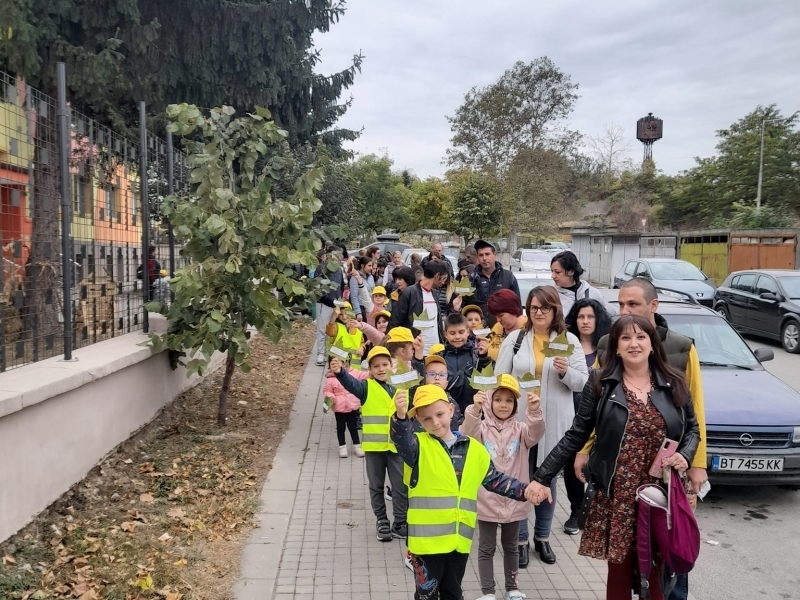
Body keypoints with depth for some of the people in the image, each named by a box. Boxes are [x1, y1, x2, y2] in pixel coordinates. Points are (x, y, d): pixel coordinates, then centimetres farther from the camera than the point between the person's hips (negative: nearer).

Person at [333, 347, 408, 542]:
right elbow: (350, 383, -26)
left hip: (396, 445, 2)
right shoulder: (366, 388, -5)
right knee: (376, 486, 11)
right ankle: (381, 521, 26)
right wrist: (340, 372, -47)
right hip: (374, 445, -2)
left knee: (400, 487, 6)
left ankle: (400, 524, 18)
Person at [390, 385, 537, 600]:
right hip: (427, 539, -4)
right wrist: (401, 416, -50)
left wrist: (524, 491, 3)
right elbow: (402, 440, -30)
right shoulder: (419, 446, -7)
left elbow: (495, 480, 14)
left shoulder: (474, 449, 5)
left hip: (459, 538, 4)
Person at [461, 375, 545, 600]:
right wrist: (475, 410, -47)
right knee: (486, 548, 8)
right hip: (487, 500, -2)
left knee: (511, 546, 19)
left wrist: (534, 411, -41)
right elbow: (468, 435, -28)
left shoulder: (519, 429, -1)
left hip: (513, 499, 2)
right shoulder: (482, 427, -7)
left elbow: (535, 434, -21)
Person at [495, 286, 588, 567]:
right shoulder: (514, 340, 1)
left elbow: (582, 382, -2)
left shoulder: (570, 341, 1)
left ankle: (542, 537, 29)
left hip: (553, 422, 1)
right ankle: (520, 539, 19)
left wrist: (566, 372, -21)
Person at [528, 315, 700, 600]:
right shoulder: (602, 386, -2)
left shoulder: (674, 385, 4)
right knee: (619, 572, 7)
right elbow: (575, 437, 0)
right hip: (615, 497, -1)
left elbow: (692, 429, 15)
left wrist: (685, 456, -6)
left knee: (655, 575, 6)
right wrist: (542, 477, -5)